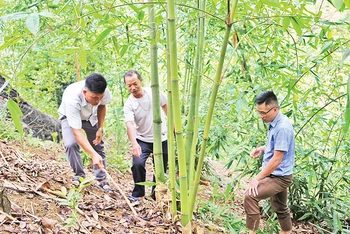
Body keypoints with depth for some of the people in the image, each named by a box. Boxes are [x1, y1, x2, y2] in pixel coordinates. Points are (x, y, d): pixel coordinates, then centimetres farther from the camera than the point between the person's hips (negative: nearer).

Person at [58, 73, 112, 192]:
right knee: (71, 144, -25)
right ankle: (79, 175, -5)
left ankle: (102, 180, 14)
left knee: (98, 146, 2)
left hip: (91, 117, 4)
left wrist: (100, 129, -11)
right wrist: (93, 155, -52)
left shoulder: (103, 91, -33)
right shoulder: (72, 98, -46)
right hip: (70, 117, -4)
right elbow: (77, 132, -46)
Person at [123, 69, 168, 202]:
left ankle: (156, 195, 32)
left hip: (161, 139, 2)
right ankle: (138, 194, -2)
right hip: (142, 140, -2)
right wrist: (134, 144, -47)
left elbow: (166, 107, 8)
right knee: (137, 164, -24)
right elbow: (130, 125, -31)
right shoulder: (129, 104, -17)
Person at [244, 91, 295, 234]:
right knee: (280, 208, 22)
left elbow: (277, 159, -26)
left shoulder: (282, 127, -26)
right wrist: (263, 148, 4)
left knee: (250, 196, -22)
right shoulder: (275, 123, 4)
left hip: (279, 176, -10)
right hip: (276, 175, 10)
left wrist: (257, 179, -23)